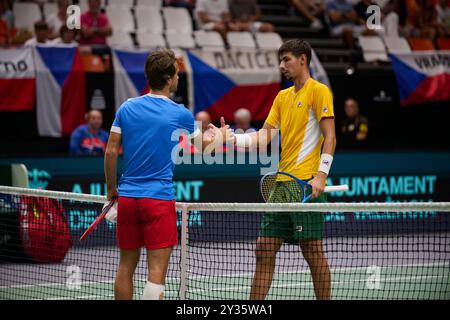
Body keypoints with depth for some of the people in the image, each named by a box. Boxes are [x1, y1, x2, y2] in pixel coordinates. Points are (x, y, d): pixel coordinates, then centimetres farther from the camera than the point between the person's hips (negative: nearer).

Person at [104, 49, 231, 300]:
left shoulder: (127, 108, 3)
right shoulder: (180, 114, -4)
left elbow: (111, 151, 2)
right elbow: (203, 145, 15)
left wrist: (112, 189, 15)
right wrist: (221, 135, 37)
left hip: (127, 197, 4)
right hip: (159, 199, -4)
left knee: (126, 267, 13)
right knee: (157, 272, -5)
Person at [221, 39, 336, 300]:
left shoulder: (318, 91, -3)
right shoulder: (282, 97, 20)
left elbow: (330, 138, -10)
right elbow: (265, 136, 14)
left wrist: (321, 176, -18)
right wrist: (231, 138, 1)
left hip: (306, 185, -8)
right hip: (281, 185, 8)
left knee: (313, 251, -5)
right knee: (264, 250, 6)